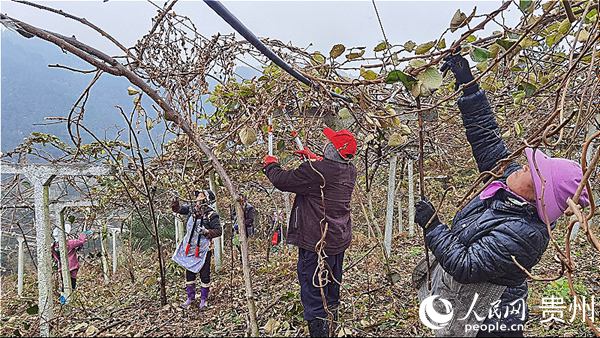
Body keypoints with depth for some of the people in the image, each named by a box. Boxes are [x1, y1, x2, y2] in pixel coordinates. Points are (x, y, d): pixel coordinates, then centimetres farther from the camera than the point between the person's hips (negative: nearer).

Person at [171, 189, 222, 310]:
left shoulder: (211, 215, -15)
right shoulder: (192, 209, 2)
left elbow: (218, 231, -15)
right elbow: (177, 208, 12)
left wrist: (205, 231, -28)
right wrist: (175, 201, -8)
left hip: (203, 250, -5)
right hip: (190, 249, 6)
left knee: (204, 275, 5)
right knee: (189, 273, 14)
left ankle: (204, 299, 22)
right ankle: (190, 297, 30)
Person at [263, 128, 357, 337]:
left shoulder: (315, 170, -22)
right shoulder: (350, 171, 2)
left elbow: (283, 181, -13)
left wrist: (270, 165, 6)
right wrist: (312, 158, 26)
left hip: (316, 243, -9)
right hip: (339, 242, 9)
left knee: (314, 296, 1)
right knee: (331, 296, 22)